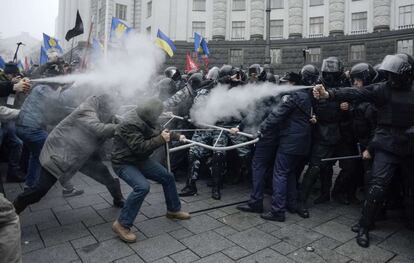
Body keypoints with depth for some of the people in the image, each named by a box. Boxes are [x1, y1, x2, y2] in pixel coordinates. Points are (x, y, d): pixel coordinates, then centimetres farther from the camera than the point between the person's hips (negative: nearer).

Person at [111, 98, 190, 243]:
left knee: (167, 176, 7)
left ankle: (173, 210, 26)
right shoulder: (130, 124, -30)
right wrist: (161, 139, -26)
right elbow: (140, 147, -32)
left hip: (140, 159, 9)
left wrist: (177, 137, 17)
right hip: (124, 163, -9)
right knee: (142, 187, -31)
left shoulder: (146, 119, -3)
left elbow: (159, 132, 16)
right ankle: (122, 224, -13)